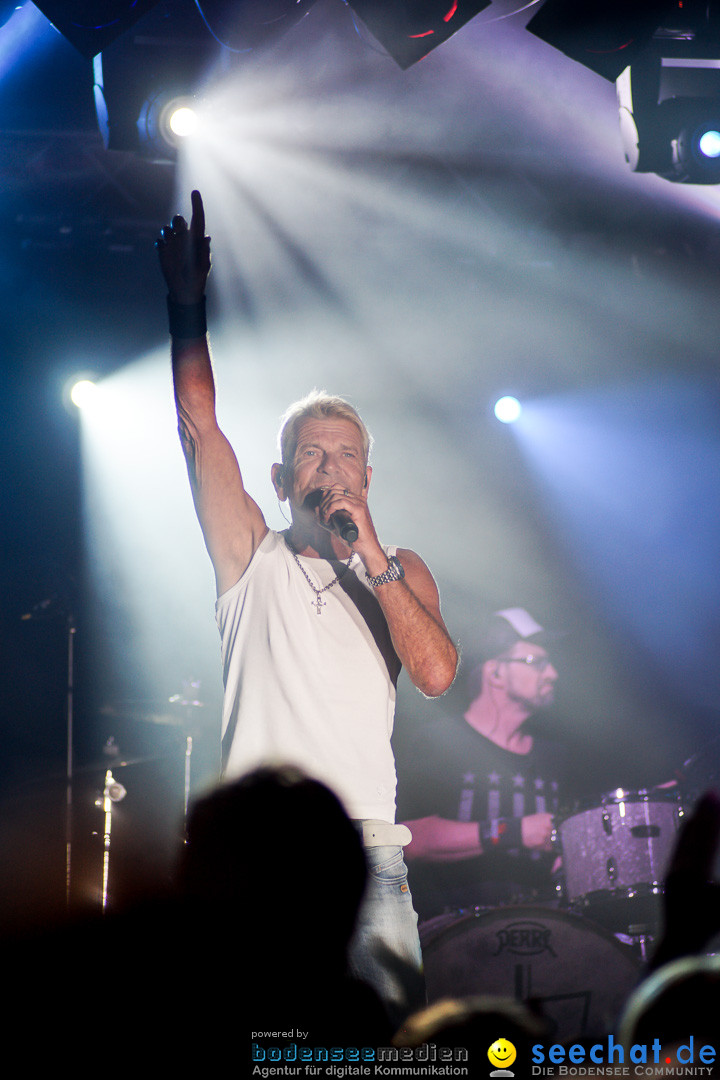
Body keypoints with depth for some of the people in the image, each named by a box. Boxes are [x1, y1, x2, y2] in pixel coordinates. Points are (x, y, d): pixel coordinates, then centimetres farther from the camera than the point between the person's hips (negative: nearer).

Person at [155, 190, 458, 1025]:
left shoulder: (401, 573, 16)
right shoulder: (253, 558, 11)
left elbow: (436, 673, -2)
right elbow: (198, 425, 2)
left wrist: (372, 556, -5)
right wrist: (186, 303, -5)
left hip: (367, 853, 1)